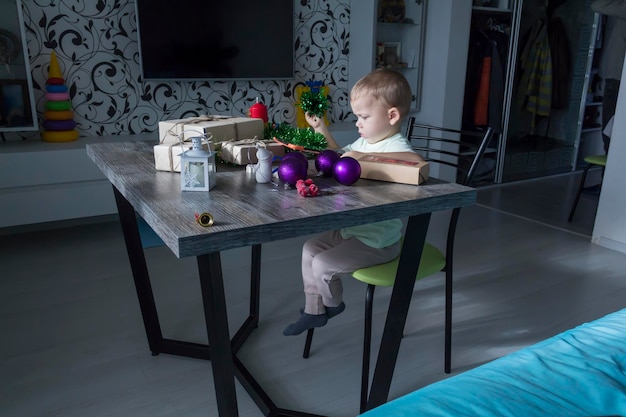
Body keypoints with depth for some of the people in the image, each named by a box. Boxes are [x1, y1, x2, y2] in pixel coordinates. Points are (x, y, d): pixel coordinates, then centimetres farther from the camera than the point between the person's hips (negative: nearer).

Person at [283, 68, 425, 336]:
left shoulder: (396, 146, -21)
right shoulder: (363, 142, 6)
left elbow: (417, 162, -45)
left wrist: (364, 156, -42)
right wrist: (323, 133, 14)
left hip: (379, 240, -10)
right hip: (352, 229, 10)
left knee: (322, 265, -12)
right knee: (310, 249, 15)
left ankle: (333, 305, 23)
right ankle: (313, 311, 29)